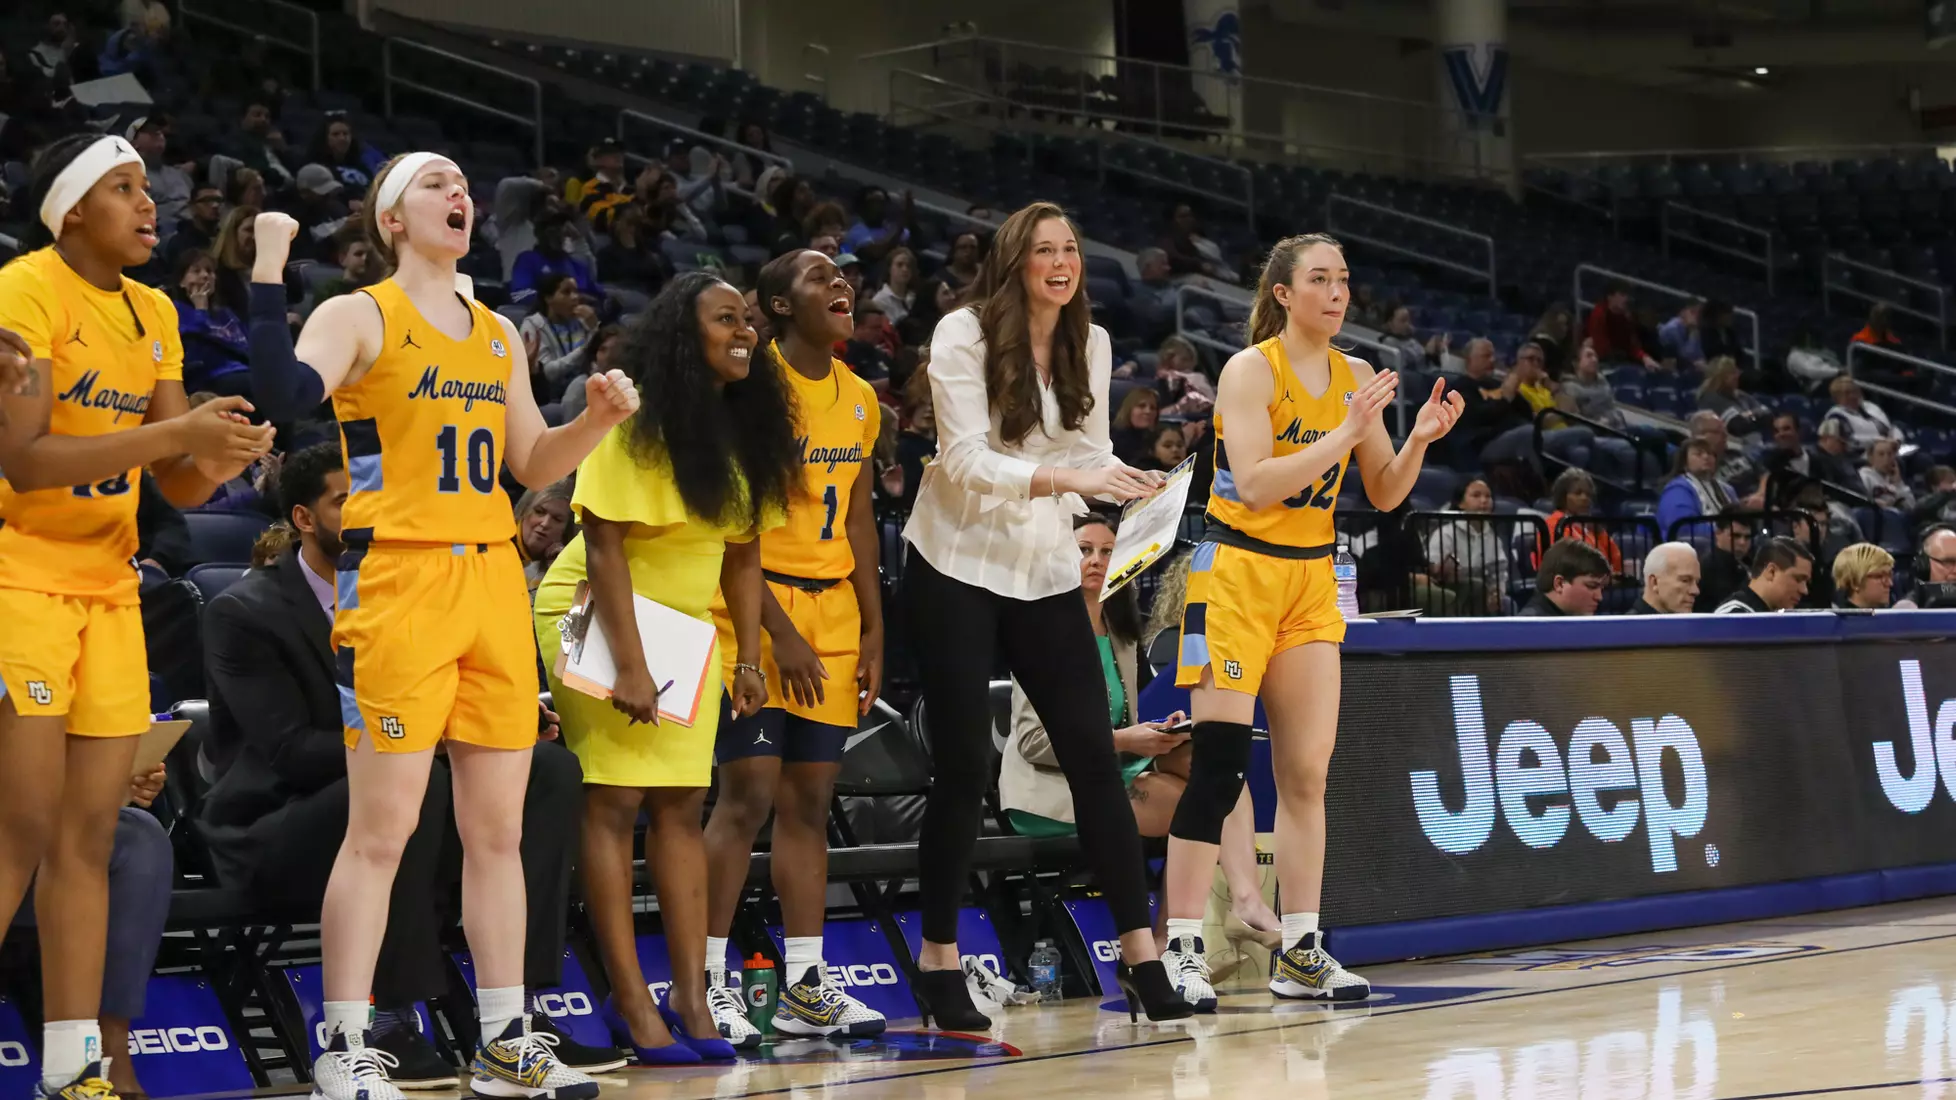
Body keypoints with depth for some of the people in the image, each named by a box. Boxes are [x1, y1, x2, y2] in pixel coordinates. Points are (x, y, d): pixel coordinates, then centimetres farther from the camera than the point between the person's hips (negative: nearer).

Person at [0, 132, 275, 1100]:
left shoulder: (153, 315, 11)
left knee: (89, 836, 5)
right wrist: (175, 432, -26)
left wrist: (215, 463, -11)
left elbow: (174, 486, 12)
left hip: (107, 584, 8)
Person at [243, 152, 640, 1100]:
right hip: (398, 583, -6)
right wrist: (269, 272, -22)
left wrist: (597, 419, 6)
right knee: (382, 826, -7)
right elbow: (284, 396, -22)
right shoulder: (360, 317, -2)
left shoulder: (498, 335, 17)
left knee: (497, 827, 7)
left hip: (493, 583, 6)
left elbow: (532, 467, 22)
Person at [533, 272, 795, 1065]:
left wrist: (748, 658, 2)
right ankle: (631, 1003, -7)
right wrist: (629, 667, -21)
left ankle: (691, 998, 2)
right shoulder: (635, 425, -16)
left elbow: (742, 550, 8)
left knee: (682, 805, 2)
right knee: (615, 801, -8)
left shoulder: (747, 427, 4)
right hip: (598, 618, -6)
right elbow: (603, 546, -18)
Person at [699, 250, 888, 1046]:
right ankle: (707, 982, -5)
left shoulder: (859, 399, 11)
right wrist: (778, 632, -18)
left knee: (810, 800, 7)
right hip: (757, 602, -7)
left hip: (833, 607, 7)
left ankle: (804, 987, 10)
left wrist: (873, 630, 10)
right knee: (748, 794, -10)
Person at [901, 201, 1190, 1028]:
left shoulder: (1091, 343, 3)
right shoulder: (964, 335, -12)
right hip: (957, 566, -4)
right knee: (963, 767, -5)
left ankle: (1140, 955, 2)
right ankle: (939, 959, 8)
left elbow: (1089, 453, 9)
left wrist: (1125, 484, -13)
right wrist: (1065, 478, -34)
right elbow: (966, 460, -21)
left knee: (1093, 755, -2)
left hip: (1046, 573, 4)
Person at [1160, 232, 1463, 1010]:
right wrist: (1346, 433, -24)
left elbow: (1383, 495, 11)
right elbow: (1256, 483, -22)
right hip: (1236, 572, -6)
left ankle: (1300, 953, 9)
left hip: (1311, 579, 6)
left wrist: (1419, 440, -7)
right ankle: (1182, 952, -11)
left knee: (1308, 771, 4)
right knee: (1218, 763, -12)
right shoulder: (1250, 370, -11)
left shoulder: (1355, 378, 7)